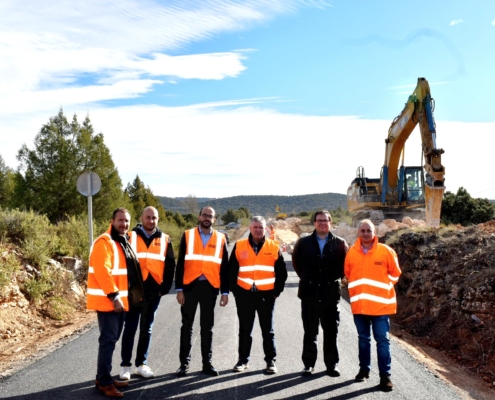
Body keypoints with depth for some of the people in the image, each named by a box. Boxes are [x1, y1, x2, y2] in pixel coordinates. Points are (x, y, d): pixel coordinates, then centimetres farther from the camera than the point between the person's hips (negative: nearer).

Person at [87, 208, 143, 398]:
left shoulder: (123, 242, 16)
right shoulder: (104, 242, -14)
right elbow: (102, 271, -23)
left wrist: (120, 296, 15)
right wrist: (114, 296, -24)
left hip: (119, 299, 10)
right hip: (107, 300, -9)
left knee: (112, 339, 15)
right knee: (108, 340, -6)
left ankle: (105, 377, 25)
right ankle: (103, 382, 2)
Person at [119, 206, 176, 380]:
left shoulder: (165, 240, 6)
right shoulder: (130, 237, 0)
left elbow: (170, 266, 8)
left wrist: (165, 288, 1)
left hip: (154, 292, 2)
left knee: (146, 329, 12)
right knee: (130, 328, 3)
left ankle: (141, 364, 22)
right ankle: (125, 365, 14)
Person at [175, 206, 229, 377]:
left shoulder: (220, 239, 6)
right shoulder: (187, 236, 3)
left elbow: (224, 267, 7)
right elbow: (180, 264, 1)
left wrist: (225, 292, 3)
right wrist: (179, 289, -5)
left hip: (210, 287, 1)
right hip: (190, 286, -1)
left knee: (207, 327, 9)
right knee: (187, 326, 6)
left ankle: (207, 363, 18)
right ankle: (184, 363, 16)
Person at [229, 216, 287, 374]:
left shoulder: (274, 247, 2)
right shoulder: (239, 246, 3)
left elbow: (281, 272, 6)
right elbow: (232, 270, 7)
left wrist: (277, 291, 0)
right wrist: (234, 289, 2)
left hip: (266, 295, -1)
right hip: (244, 294, 1)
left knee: (268, 331, 7)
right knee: (245, 330, 11)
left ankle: (271, 361, 17)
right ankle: (243, 360, 22)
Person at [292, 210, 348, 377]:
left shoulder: (340, 244, 1)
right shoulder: (304, 243, 2)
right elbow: (296, 261, 14)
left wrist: (336, 278, 3)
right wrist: (305, 278, 10)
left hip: (331, 293, 0)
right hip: (309, 293, 1)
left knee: (331, 331, 7)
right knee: (310, 331, 9)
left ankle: (332, 364, 19)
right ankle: (308, 363, 19)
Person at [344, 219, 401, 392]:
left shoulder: (386, 251, -6)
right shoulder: (352, 252, 1)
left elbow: (395, 273, 5)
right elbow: (347, 273, 14)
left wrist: (383, 288, 3)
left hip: (380, 304, -3)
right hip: (359, 304, 3)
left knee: (382, 340, 1)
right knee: (363, 339, 15)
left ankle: (385, 375, 7)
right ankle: (364, 369, 29)